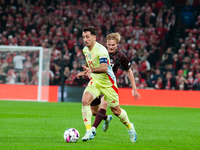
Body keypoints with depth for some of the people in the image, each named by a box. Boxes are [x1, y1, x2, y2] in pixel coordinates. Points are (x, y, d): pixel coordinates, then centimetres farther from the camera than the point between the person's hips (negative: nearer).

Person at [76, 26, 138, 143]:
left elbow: (104, 68, -36)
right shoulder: (85, 50, 3)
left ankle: (130, 127, 35)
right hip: (95, 81, 6)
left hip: (108, 83, -6)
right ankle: (89, 132, -20)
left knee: (116, 110, 5)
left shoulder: (101, 50, -22)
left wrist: (91, 70, -50)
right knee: (85, 100, -21)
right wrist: (84, 72, 12)